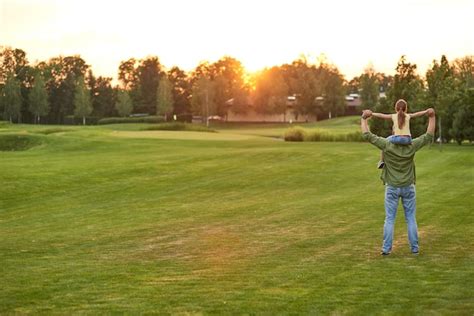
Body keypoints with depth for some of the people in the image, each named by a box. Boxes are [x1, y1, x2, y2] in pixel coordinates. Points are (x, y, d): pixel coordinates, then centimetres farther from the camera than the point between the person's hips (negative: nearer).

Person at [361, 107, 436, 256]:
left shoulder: (387, 145, -13)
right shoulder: (412, 146, -11)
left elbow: (367, 135, -9)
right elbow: (429, 135, -3)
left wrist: (364, 118, 2)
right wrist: (431, 117, 2)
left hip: (392, 187, -1)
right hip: (408, 187, 1)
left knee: (389, 219, 4)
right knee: (411, 219, 8)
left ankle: (386, 248, 3)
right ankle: (414, 248, 10)